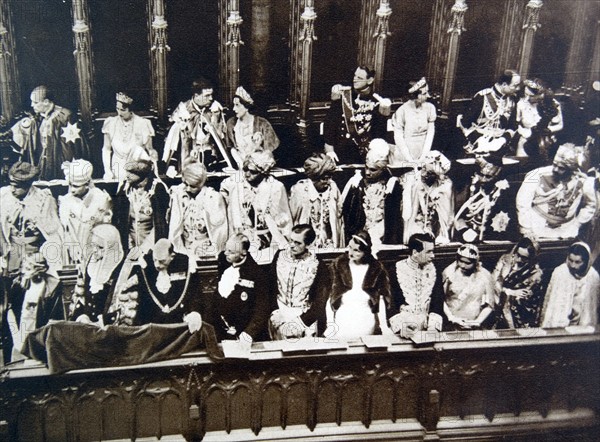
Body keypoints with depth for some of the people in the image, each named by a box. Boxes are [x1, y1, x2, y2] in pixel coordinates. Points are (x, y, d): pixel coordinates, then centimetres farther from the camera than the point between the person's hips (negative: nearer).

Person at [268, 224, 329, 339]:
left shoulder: (319, 266, -7)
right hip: (280, 312, 3)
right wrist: (275, 312, -8)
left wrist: (300, 321, -17)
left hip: (305, 317, -2)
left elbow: (320, 304, -8)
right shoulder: (280, 256, 2)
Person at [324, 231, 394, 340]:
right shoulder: (338, 265, 5)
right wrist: (330, 324, -4)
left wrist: (384, 326, -2)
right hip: (342, 317, 1)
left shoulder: (376, 268, 5)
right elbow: (330, 297, 3)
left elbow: (381, 299, 6)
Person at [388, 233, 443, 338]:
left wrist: (433, 327, -14)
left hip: (426, 330, 3)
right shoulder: (395, 271, -3)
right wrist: (400, 327, -18)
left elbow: (437, 305, 0)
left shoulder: (434, 272, 7)